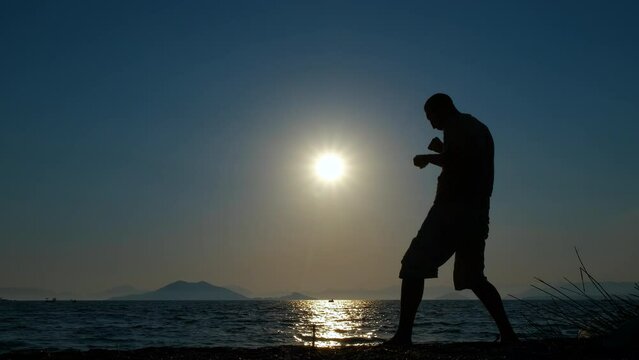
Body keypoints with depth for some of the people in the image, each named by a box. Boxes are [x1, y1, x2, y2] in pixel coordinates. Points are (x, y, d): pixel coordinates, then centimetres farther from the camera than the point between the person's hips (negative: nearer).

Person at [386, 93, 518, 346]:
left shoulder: (456, 126, -3)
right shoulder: (479, 129, 25)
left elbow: (459, 160, -21)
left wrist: (428, 158, -6)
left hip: (454, 209, -9)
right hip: (476, 213, 9)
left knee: (414, 267, -8)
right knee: (472, 277, 15)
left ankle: (403, 335, -15)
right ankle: (507, 333, 7)